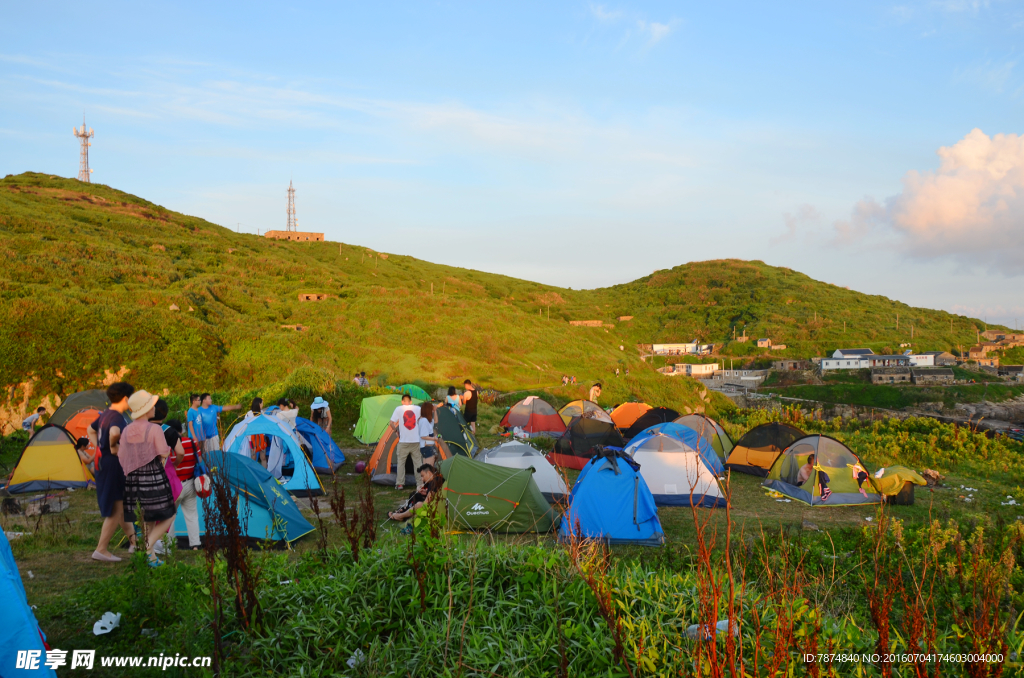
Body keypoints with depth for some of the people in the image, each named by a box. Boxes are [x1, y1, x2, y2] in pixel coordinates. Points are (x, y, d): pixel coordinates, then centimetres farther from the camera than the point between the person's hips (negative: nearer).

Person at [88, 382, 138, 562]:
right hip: (114, 464, -10)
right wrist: (113, 447, -22)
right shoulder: (118, 417, -19)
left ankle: (133, 540, 32)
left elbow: (91, 430, 27)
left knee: (121, 505, 19)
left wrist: (99, 447, 17)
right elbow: (114, 432, -40)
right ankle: (101, 550, 4)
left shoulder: (105, 414, 11)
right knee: (116, 510, -1)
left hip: (102, 463, 10)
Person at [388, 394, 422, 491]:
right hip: (416, 441, 1)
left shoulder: (399, 409, -3)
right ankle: (420, 483, 9)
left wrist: (395, 429, 12)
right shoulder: (418, 409, 1)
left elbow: (391, 424, -6)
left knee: (401, 462, 9)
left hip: (403, 442, -1)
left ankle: (399, 484, 7)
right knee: (418, 462, 9)